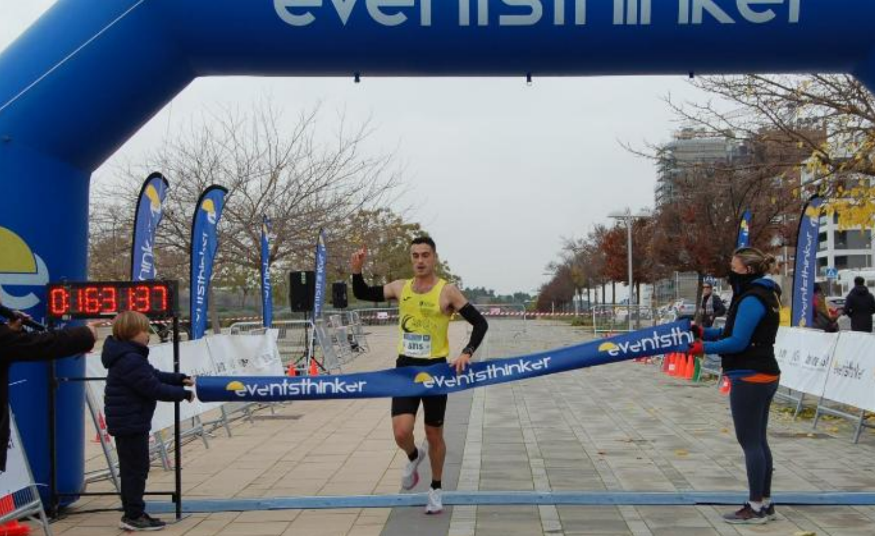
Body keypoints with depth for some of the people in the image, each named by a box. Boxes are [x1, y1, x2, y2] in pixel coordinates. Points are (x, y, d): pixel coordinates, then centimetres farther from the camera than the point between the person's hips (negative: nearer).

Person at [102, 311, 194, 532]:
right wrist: (184, 394, -15)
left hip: (128, 423, 11)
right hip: (130, 423, -11)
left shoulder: (131, 357, 12)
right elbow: (154, 388, -23)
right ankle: (134, 516, 6)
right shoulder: (131, 361, -22)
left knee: (133, 469, 16)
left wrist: (180, 379, 6)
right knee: (136, 469, -2)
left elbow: (153, 375, 16)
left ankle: (133, 513, 25)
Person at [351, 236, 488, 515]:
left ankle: (436, 489, 32)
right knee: (401, 432, -14)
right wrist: (357, 270, -5)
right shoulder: (400, 287, 3)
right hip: (406, 368, 2)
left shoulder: (447, 291, -9)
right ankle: (414, 457, 23)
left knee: (434, 436, 10)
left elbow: (480, 323, -9)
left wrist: (467, 353, -24)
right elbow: (362, 294, 15)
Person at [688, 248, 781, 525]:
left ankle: (756, 507, 4)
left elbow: (738, 342, -20)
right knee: (758, 441, 14)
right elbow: (736, 331, 15)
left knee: (749, 442, -3)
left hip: (750, 378, -10)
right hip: (764, 376, 10)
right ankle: (764, 503, 21)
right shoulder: (764, 295, 15)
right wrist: (705, 332, 6)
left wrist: (704, 347, -12)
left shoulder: (752, 299, -18)